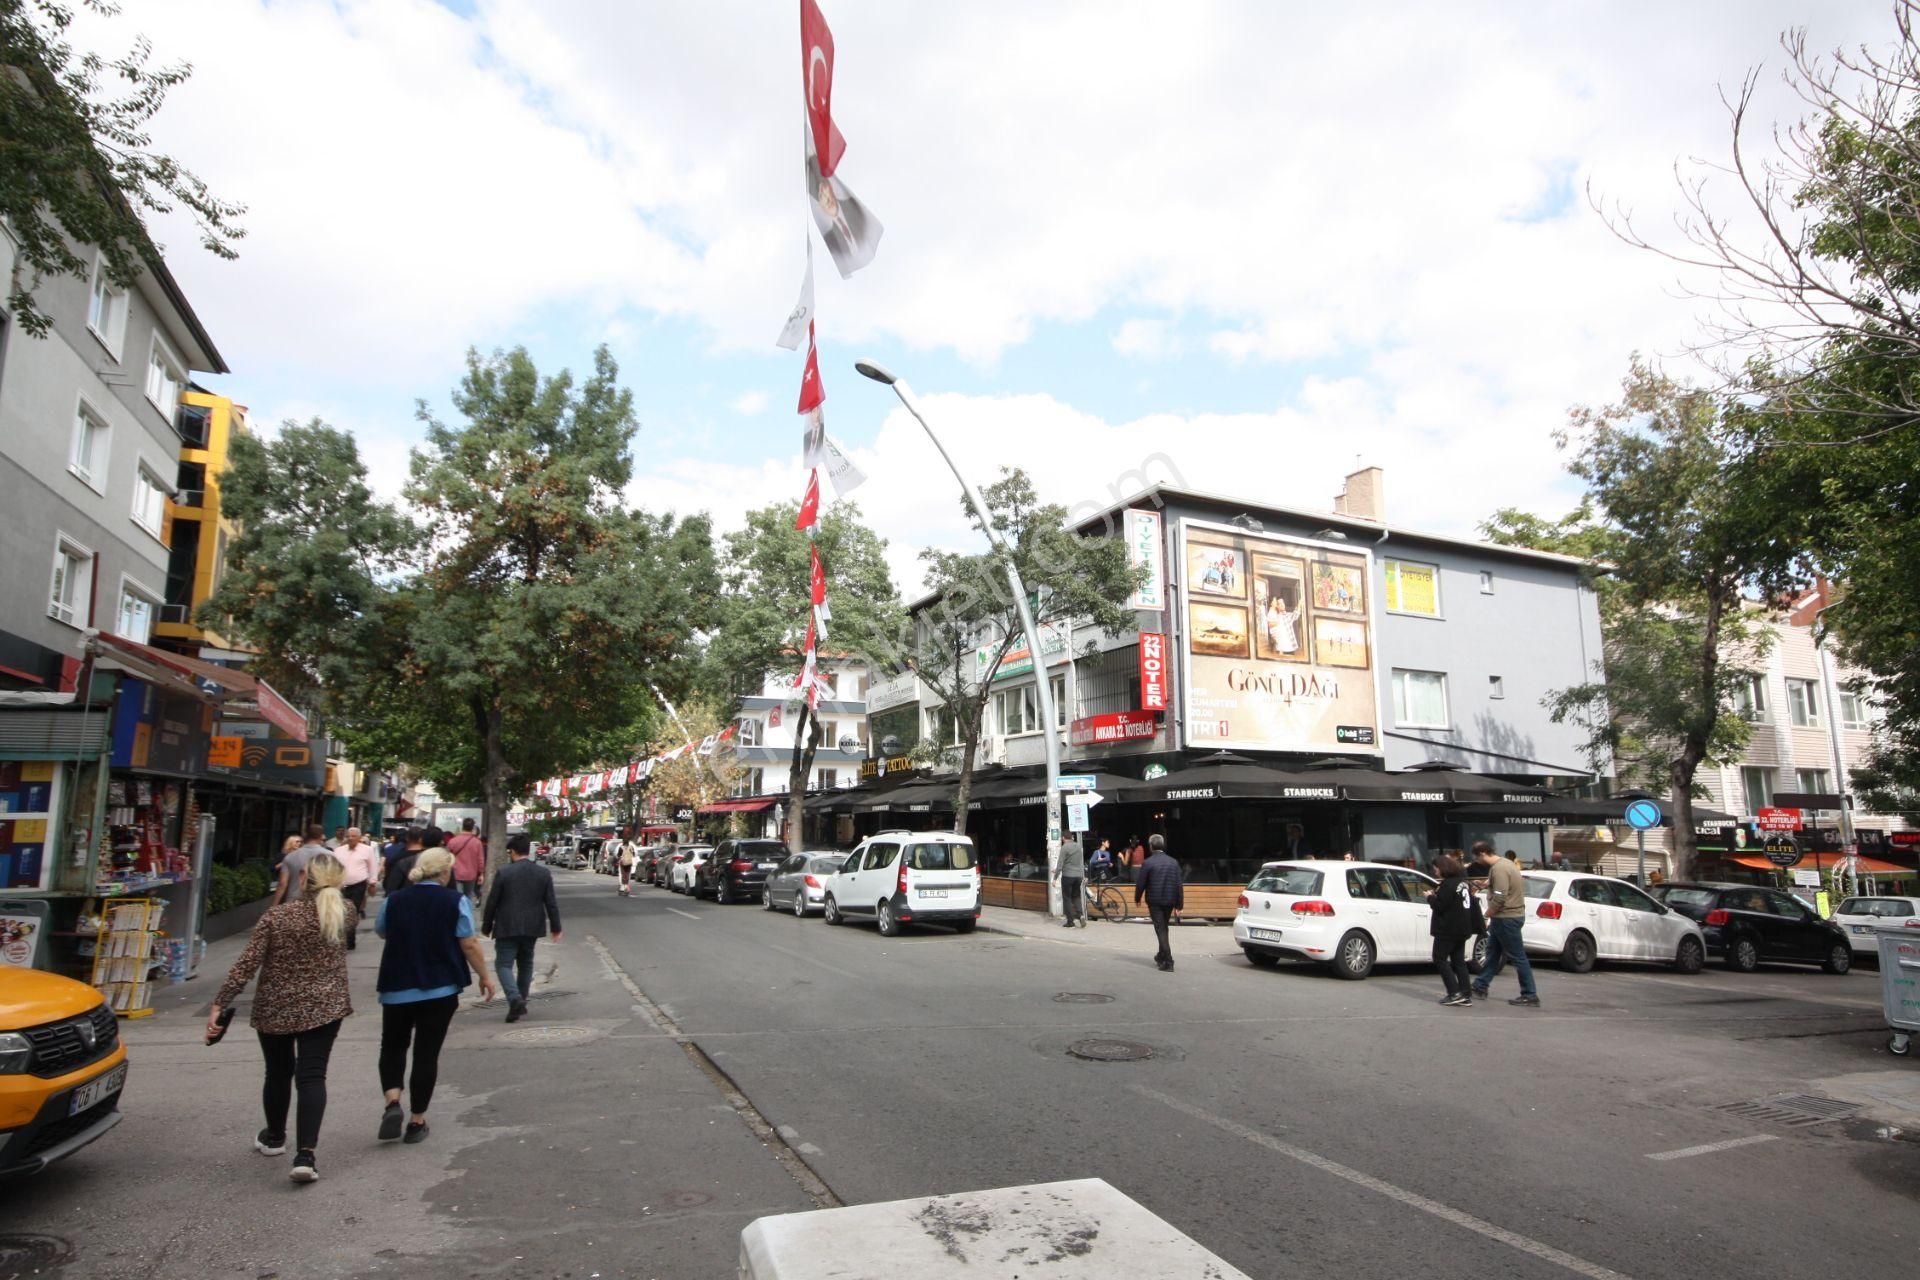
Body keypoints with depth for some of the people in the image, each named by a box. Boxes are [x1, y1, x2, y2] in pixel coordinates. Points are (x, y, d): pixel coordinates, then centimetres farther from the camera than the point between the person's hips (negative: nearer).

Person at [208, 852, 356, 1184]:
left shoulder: (277, 915, -10)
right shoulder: (344, 912, -6)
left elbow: (247, 964, -12)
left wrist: (219, 1004, -7)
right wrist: (332, 889, 31)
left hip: (274, 1008, 1)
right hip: (324, 1007, -1)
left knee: (278, 1073, 20)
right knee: (312, 1077, -2)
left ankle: (274, 1138, 41)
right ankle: (305, 1155, -15)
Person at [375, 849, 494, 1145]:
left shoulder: (394, 901, 0)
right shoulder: (456, 901, -10)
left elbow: (381, 932, 19)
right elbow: (469, 945, -9)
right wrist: (484, 976, 2)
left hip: (397, 988, 2)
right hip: (440, 989, -2)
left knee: (393, 1046, 19)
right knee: (427, 1052, 6)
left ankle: (393, 1101, -2)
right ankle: (417, 1121, 11)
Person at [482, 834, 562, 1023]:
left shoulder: (504, 873, -9)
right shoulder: (544, 873, 1)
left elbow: (492, 902, -5)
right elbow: (551, 903, 2)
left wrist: (486, 927, 7)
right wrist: (556, 927, 8)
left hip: (507, 928, -4)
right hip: (532, 928, 4)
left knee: (504, 964, 0)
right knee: (525, 964, 18)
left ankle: (515, 999, -20)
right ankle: (521, 1003, 23)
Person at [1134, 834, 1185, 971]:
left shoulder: (1148, 863, -11)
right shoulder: (1173, 862, 2)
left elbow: (1140, 883, -8)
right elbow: (1179, 884, 1)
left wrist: (1137, 898, 10)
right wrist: (1179, 905, 6)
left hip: (1155, 901, -5)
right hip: (1170, 901, 5)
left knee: (1160, 930, -1)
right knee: (1164, 928, 22)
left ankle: (1168, 963, -7)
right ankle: (1162, 956, 37)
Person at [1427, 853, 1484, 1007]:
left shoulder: (1448, 884, -19)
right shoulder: (1463, 881, 10)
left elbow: (1439, 906, -18)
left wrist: (1430, 897, -3)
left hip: (1448, 929, -9)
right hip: (1462, 929, 9)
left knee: (1440, 958, 1)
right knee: (1458, 961, 12)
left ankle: (1455, 993, -7)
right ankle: (1465, 995, 10)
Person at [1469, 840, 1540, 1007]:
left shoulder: (1499, 869, -22)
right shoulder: (1504, 863, 10)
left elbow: (1499, 899, -24)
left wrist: (1485, 917, -14)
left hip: (1507, 918, -11)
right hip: (1506, 917, 11)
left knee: (1518, 957, -4)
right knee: (1492, 952, 17)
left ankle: (1530, 996, 3)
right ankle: (1480, 986, 26)